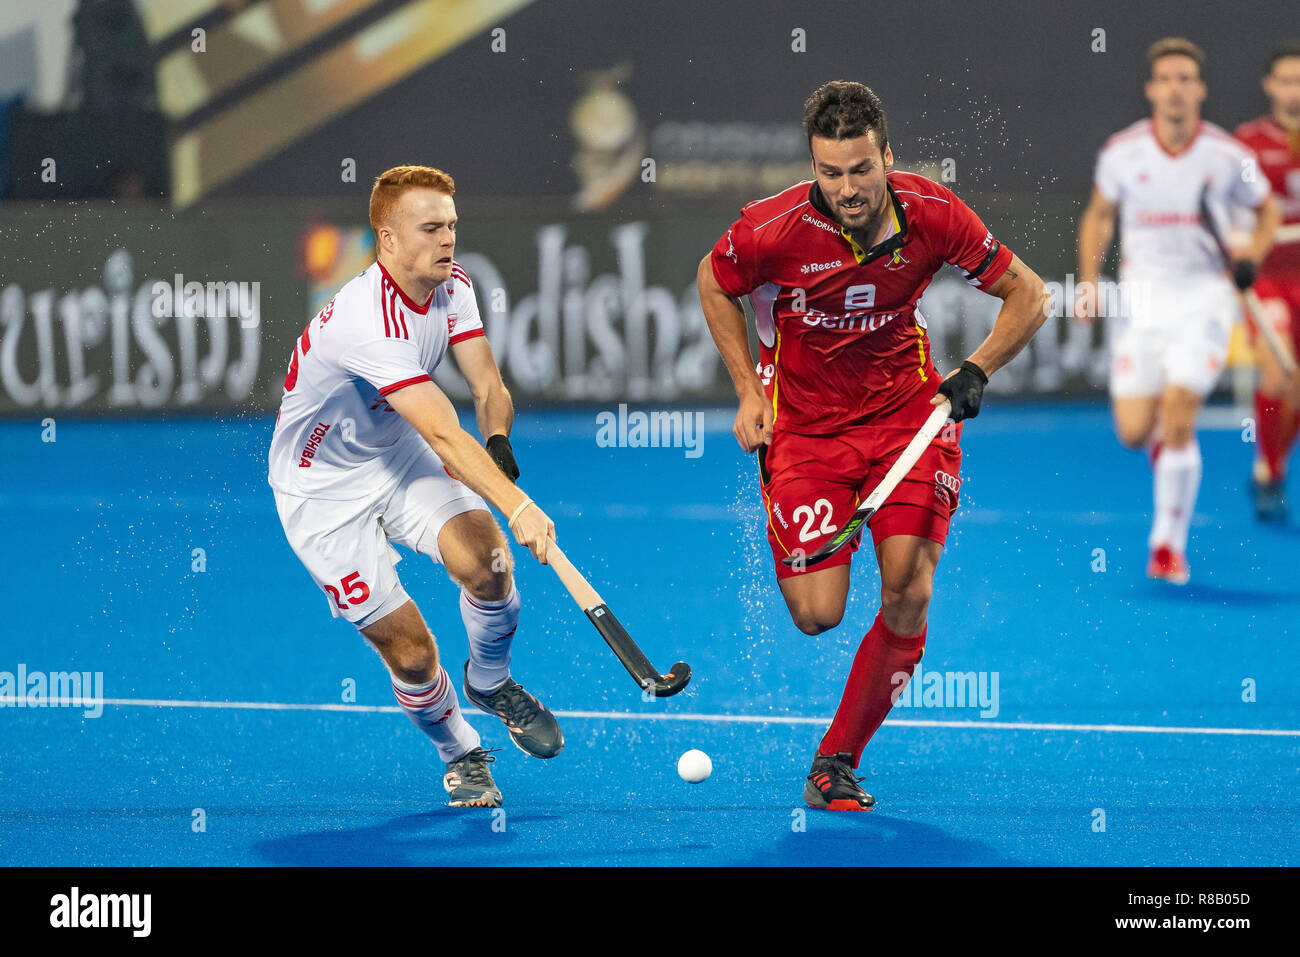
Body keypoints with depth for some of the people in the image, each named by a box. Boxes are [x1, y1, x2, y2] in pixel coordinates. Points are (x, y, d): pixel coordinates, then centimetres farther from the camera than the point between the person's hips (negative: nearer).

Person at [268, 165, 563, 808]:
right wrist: (517, 506, -49)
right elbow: (443, 435, -41)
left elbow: (486, 385, -6)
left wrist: (499, 443, -29)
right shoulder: (369, 321, -34)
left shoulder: (451, 285, -7)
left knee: (486, 562, -21)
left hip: (398, 455, 6)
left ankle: (490, 681, 10)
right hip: (326, 492, -6)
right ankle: (461, 755, 22)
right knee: (410, 652, -8)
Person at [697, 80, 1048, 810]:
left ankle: (837, 762, 2)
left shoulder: (932, 215, -17)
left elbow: (1029, 296, -3)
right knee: (817, 615, -10)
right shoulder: (773, 229, -21)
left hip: (909, 408, 1)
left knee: (908, 595, -14)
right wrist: (748, 392, -2)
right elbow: (715, 283, 3)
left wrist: (977, 373, -17)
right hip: (805, 422, -1)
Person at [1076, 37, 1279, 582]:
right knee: (1134, 432, -4)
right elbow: (1099, 216, 15)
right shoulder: (1122, 152, -2)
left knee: (1178, 415, -17)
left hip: (1205, 293, -2)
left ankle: (1169, 542, -5)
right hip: (1143, 293, 2)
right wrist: (1089, 282, 5)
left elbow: (1267, 210, 11)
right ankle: (1162, 439, 36)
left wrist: (1251, 257, -7)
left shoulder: (1226, 156, -5)